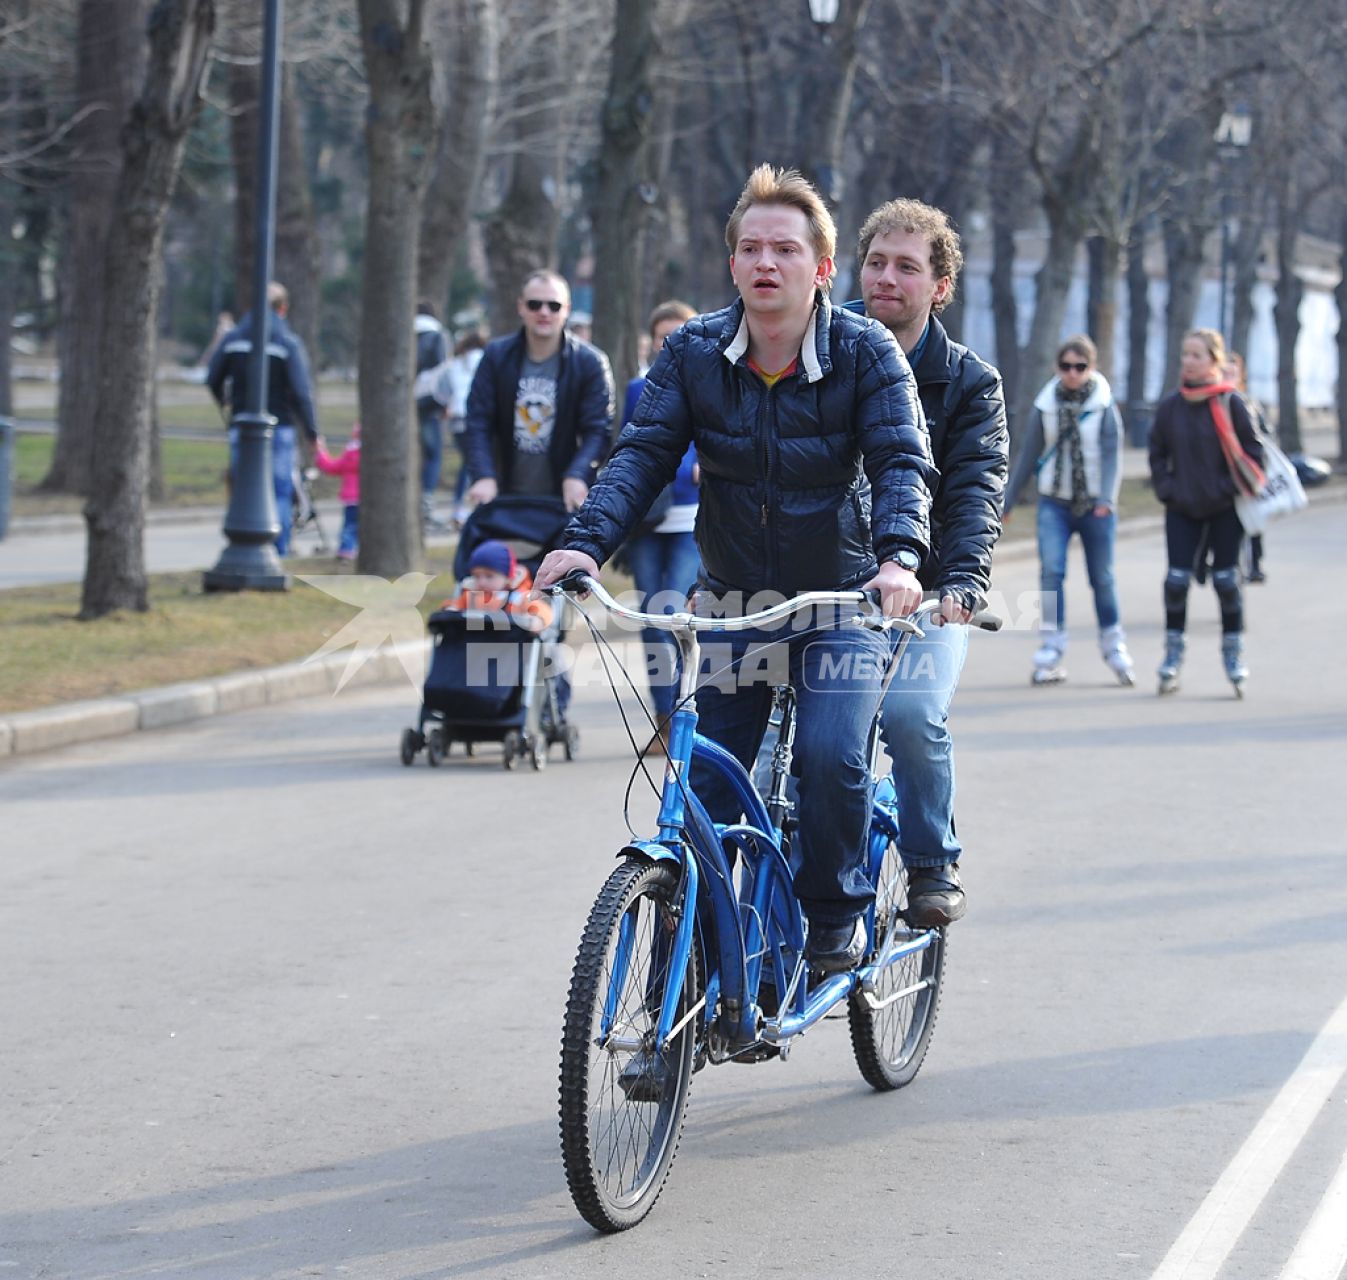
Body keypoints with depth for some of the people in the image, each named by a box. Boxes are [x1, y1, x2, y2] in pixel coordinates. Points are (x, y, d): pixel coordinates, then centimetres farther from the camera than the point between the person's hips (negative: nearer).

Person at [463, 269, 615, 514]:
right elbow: (478, 422, -2)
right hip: (508, 495, 2)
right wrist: (484, 475, -18)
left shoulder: (590, 362, -4)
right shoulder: (496, 356, 1)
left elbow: (598, 429, -9)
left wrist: (577, 475, -27)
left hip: (565, 499, -2)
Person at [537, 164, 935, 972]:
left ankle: (839, 912, 1)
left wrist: (899, 556, -41)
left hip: (842, 603, -3)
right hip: (733, 604, 3)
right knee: (706, 790, -1)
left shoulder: (865, 353, -11)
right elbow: (643, 452, -12)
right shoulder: (695, 353, -4)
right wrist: (587, 541, -30)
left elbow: (903, 463, -21)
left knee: (832, 753, -24)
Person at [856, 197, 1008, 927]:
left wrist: (962, 583, -30)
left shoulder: (969, 383, 2)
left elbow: (976, 494, -11)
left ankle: (933, 866, -5)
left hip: (924, 599, -2)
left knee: (909, 711, -26)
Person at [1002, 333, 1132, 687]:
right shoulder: (1046, 405, 3)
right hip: (1054, 502, 1)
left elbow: (1112, 455, -9)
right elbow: (1029, 454, 11)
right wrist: (1007, 500, 12)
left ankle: (1114, 647, 23)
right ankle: (1051, 651, -14)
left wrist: (1106, 499, -23)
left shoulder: (1104, 405, -3)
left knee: (1102, 578, 5)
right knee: (1051, 571, -15)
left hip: (1095, 505, -1)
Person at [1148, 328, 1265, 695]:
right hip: (1182, 510, 2)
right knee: (1177, 579, -4)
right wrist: (1166, 489, -1)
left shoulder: (1230, 403, -8)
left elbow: (1251, 451, -3)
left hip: (1225, 509, -2)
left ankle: (1233, 652, 16)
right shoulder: (1170, 407, 1)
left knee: (1226, 579, 3)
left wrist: (1233, 488, -11)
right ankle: (1173, 652, 7)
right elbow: (1157, 453, 11)